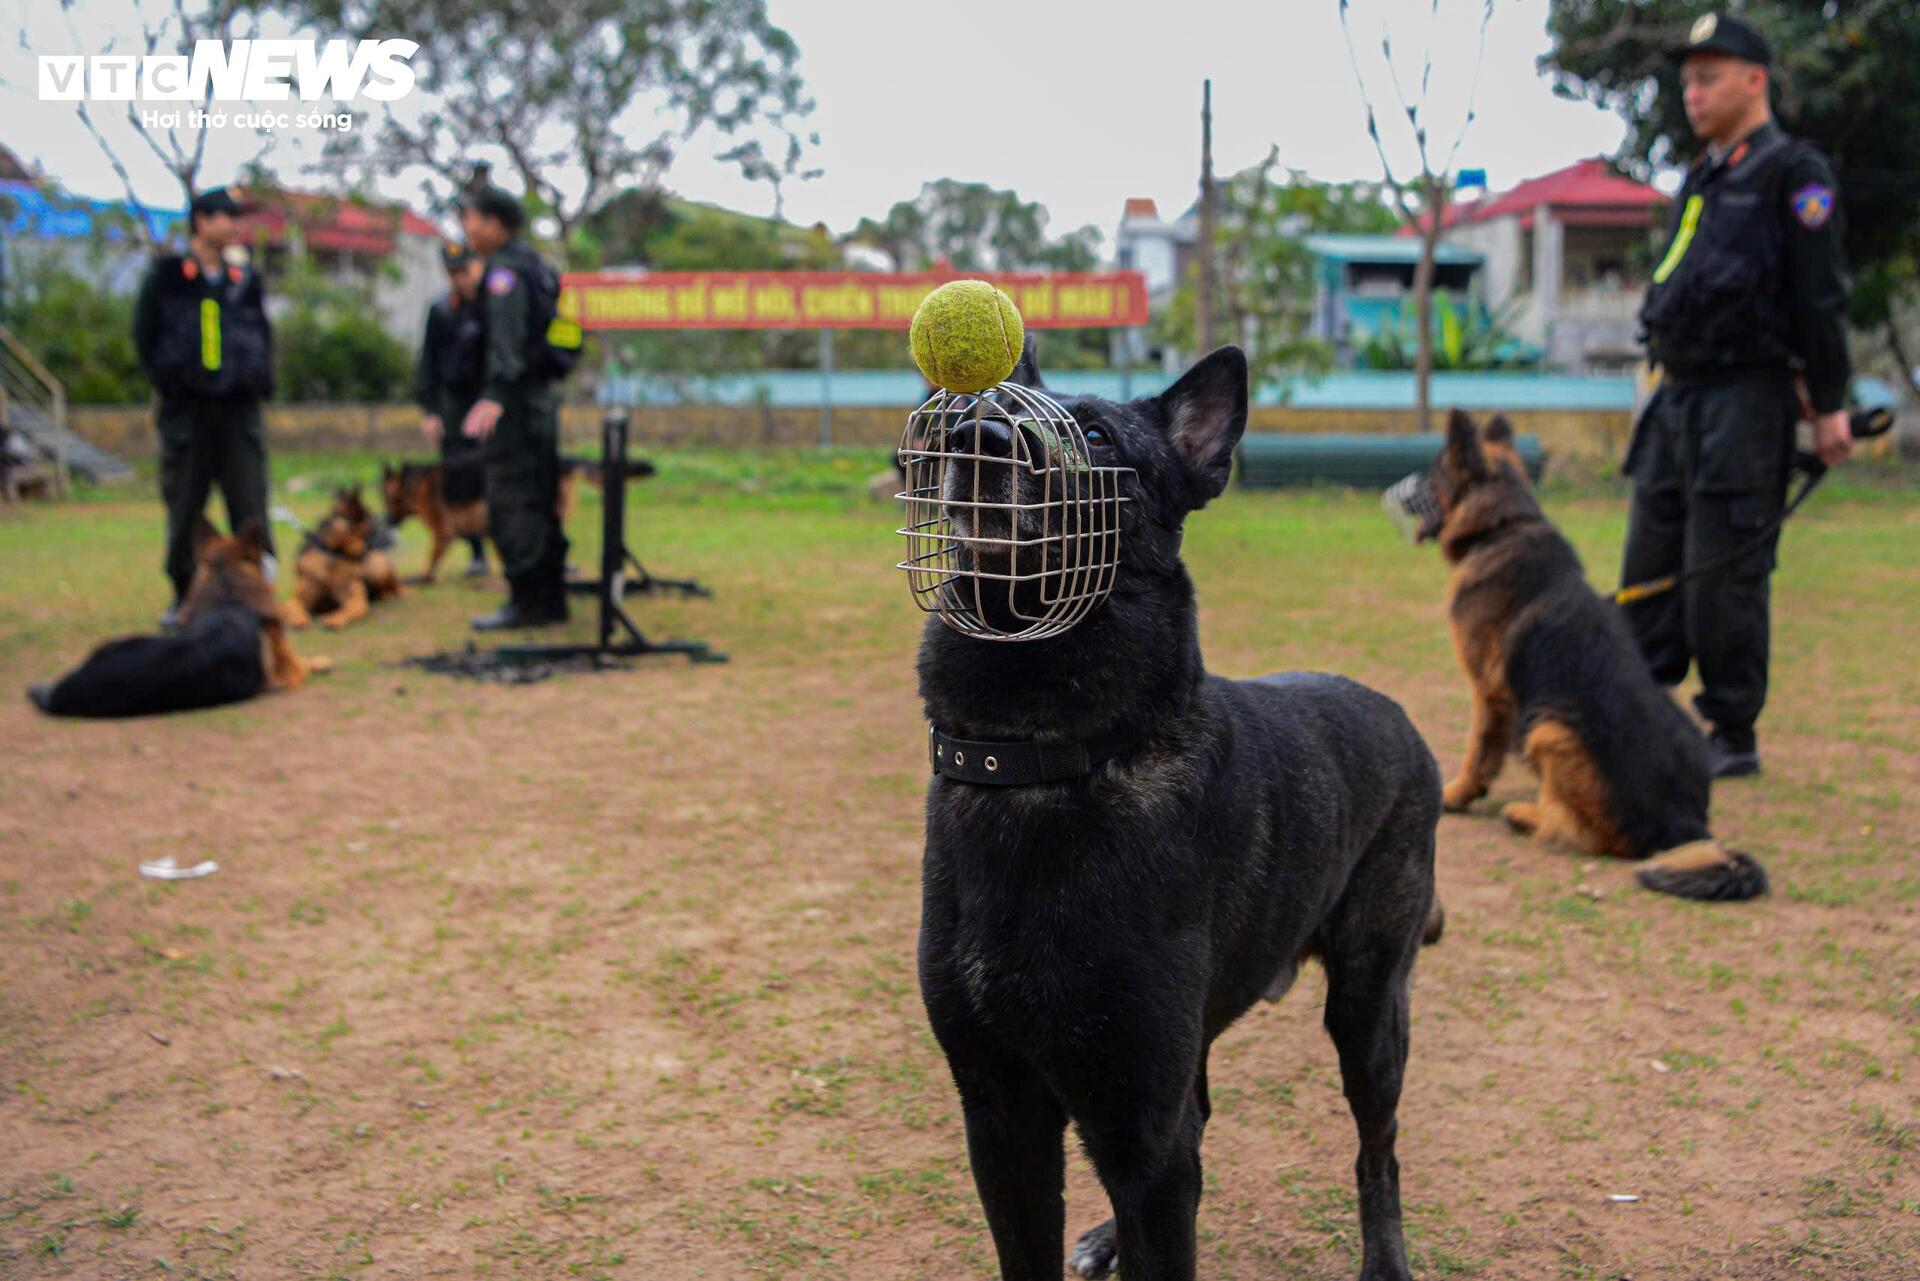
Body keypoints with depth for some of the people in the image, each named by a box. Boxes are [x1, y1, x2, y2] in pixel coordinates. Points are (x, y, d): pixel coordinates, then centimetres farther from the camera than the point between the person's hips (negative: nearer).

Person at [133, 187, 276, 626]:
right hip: (187, 410, -2)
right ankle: (185, 594, 16)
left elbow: (263, 334, 17)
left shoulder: (245, 278, 9)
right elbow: (145, 337, 5)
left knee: (250, 507, 0)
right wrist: (166, 382, -2)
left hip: (240, 409, 2)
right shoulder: (166, 276, 1)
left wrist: (260, 382, 5)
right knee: (184, 510, 5)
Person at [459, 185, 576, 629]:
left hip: (516, 400, -10)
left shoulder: (505, 271, -11)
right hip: (541, 396, 10)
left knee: (511, 503, -8)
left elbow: (508, 339, -24)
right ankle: (550, 598, 18)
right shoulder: (535, 266, 18)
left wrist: (495, 395, -33)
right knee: (540, 502, 13)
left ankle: (526, 602, -7)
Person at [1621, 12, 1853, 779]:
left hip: (1743, 401, -8)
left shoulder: (1791, 172, -5)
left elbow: (1820, 297, -9)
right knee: (1650, 570, 8)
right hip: (1676, 398, 8)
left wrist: (1827, 404, -12)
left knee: (1724, 577, -5)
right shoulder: (1701, 179, 19)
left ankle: (1733, 737, 6)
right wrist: (1668, 381, 13)